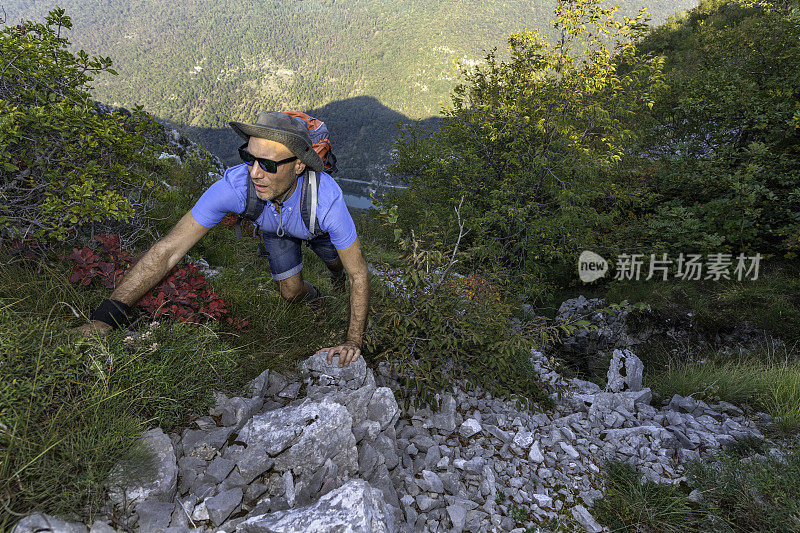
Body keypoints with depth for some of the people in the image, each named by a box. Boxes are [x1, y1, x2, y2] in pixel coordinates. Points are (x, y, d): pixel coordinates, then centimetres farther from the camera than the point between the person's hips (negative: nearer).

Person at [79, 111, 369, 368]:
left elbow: (360, 274, -37)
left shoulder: (326, 199, -48)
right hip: (275, 228, 1)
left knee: (337, 265, 21)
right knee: (291, 293, 3)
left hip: (319, 229, -1)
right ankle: (312, 296, 41)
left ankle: (338, 275, 61)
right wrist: (102, 320, -46)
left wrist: (353, 342, -39)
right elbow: (168, 250, -41)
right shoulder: (234, 184, -44)